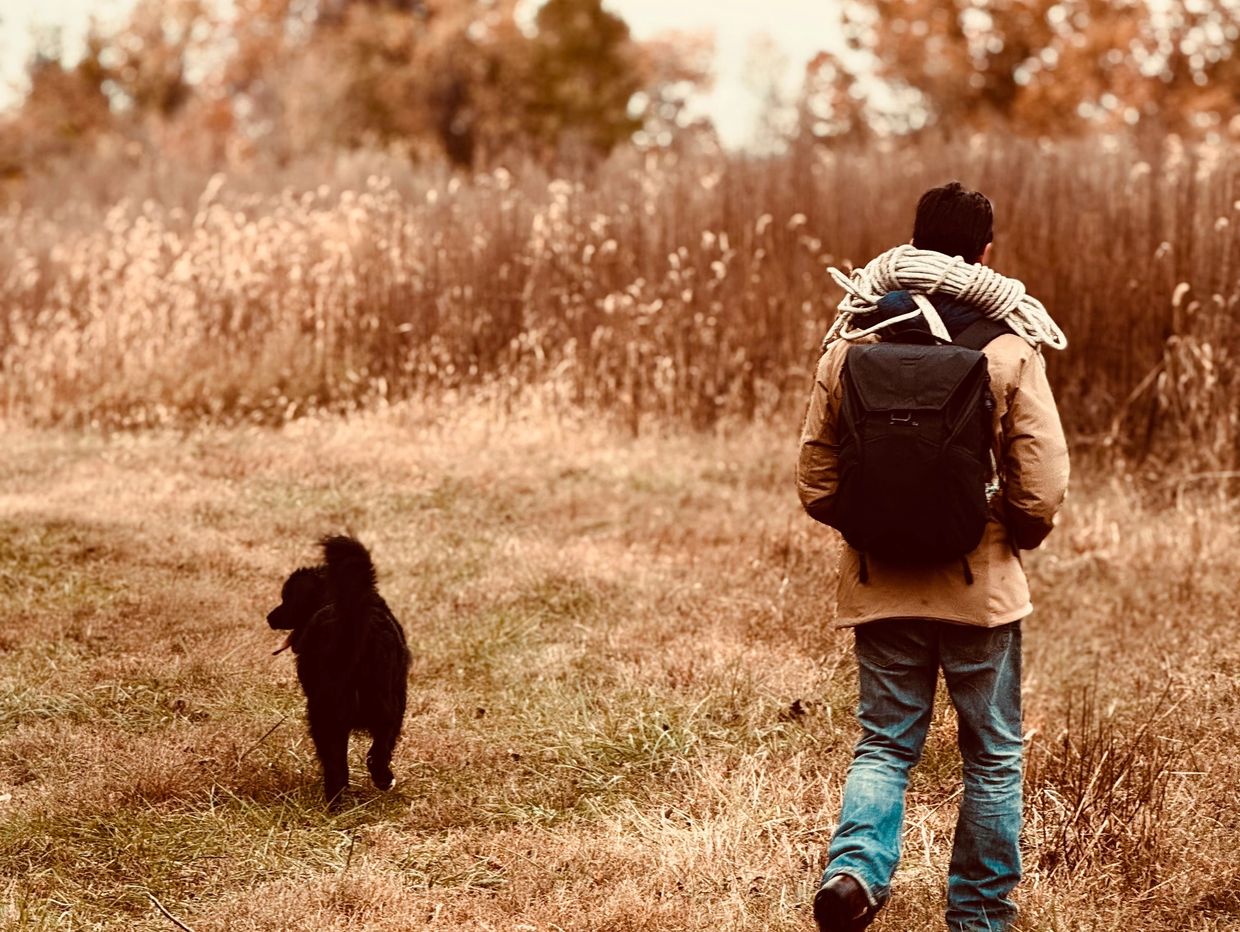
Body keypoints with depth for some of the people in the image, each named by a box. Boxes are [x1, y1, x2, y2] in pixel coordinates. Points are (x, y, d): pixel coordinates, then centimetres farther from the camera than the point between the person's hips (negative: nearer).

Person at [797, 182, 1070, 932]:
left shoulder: (850, 345, -2)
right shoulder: (1009, 349, -10)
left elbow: (816, 482, 2)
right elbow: (1042, 490, -11)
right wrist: (1020, 536, 10)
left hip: (880, 584, 2)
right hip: (980, 587, -2)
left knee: (885, 743, 13)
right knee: (992, 755, 12)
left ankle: (856, 867, -10)